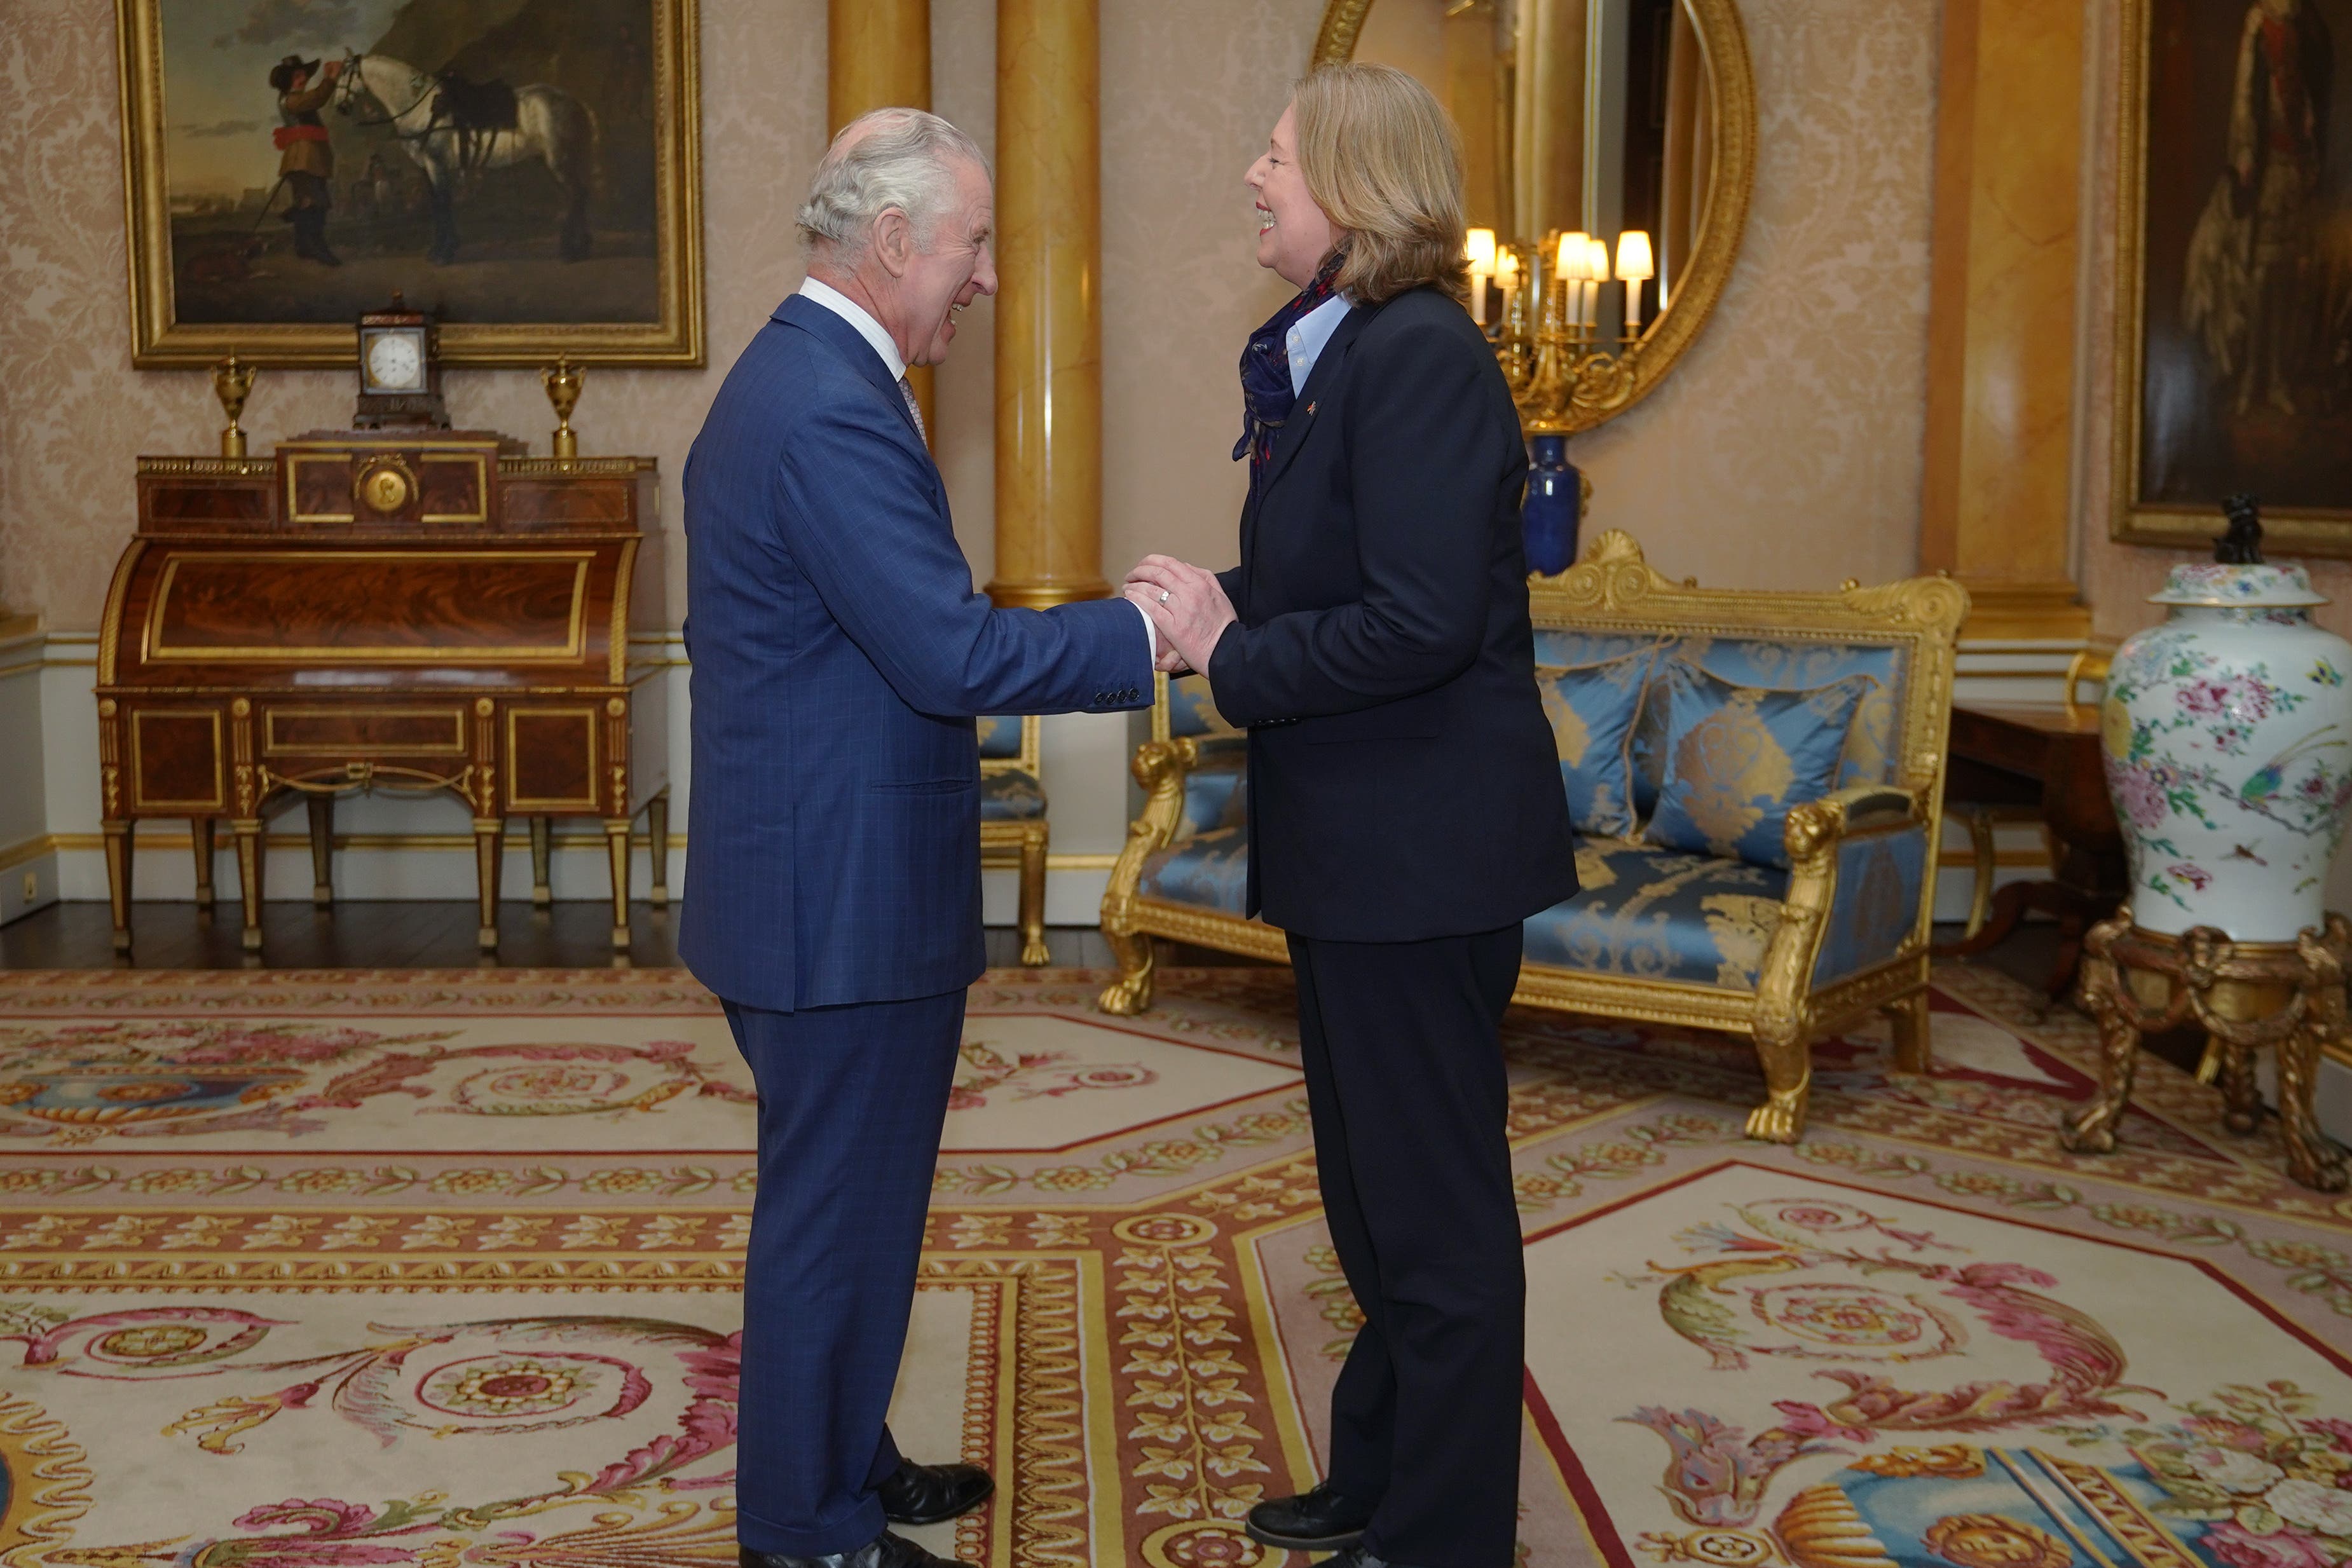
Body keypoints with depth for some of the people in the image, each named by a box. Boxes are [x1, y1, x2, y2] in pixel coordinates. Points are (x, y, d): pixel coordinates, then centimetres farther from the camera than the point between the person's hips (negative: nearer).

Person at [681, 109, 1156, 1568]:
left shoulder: (793, 374, 12)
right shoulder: (835, 409, -21)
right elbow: (955, 655, -26)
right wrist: (1146, 631, -16)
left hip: (814, 883, 11)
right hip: (846, 897, -11)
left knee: (844, 1200, 22)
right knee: (840, 1214, 4)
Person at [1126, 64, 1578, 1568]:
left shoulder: (1418, 354, -18)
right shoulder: (1332, 353, 13)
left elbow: (1420, 622, -26)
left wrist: (1230, 656, -15)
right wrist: (1221, 607, 0)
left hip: (1423, 851, -10)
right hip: (1359, 845, 10)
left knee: (1434, 1207, 4)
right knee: (1376, 1190, 21)